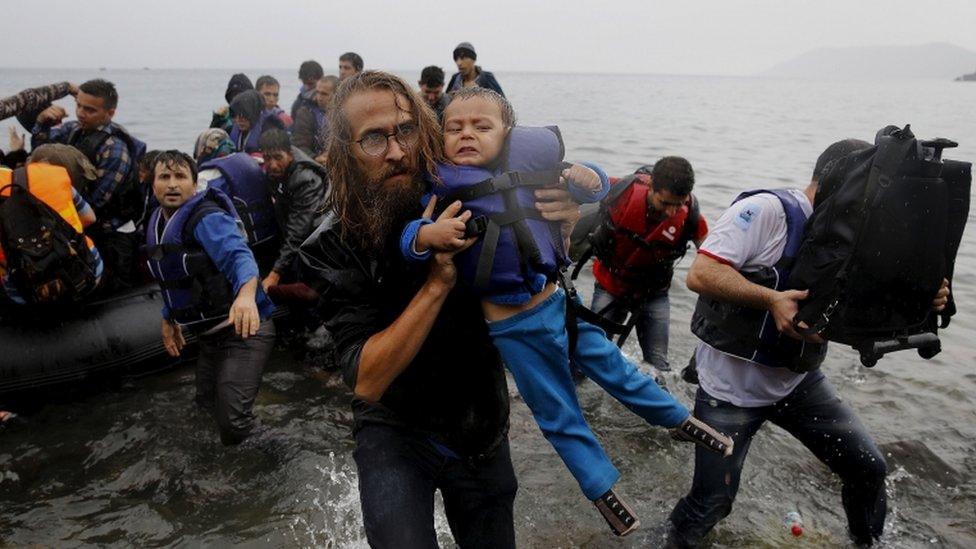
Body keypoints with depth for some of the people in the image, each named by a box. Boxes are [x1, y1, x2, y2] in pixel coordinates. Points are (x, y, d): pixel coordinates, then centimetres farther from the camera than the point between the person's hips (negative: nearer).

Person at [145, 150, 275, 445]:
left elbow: (238, 254, -40)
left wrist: (246, 293, -58)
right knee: (208, 404, 24)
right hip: (209, 333, 9)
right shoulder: (157, 224, 10)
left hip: (243, 329, -9)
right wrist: (168, 319, 26)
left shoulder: (206, 217, -19)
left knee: (232, 423, -17)